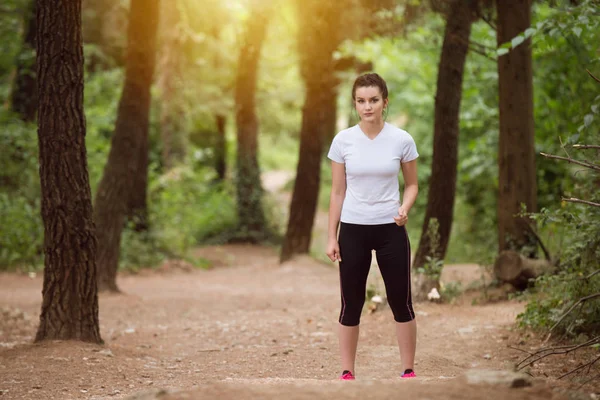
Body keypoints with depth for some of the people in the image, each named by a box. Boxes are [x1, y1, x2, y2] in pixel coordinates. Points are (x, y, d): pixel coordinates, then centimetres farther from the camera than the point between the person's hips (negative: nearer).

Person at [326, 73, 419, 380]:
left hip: (390, 229, 0)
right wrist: (331, 236, 0)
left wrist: (405, 208, -15)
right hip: (353, 229, 1)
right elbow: (338, 192, 2)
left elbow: (412, 184, 6)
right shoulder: (343, 140, -4)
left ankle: (408, 371, 16)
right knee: (351, 304, 6)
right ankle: (347, 372, 16)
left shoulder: (402, 140, -5)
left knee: (401, 302, 4)